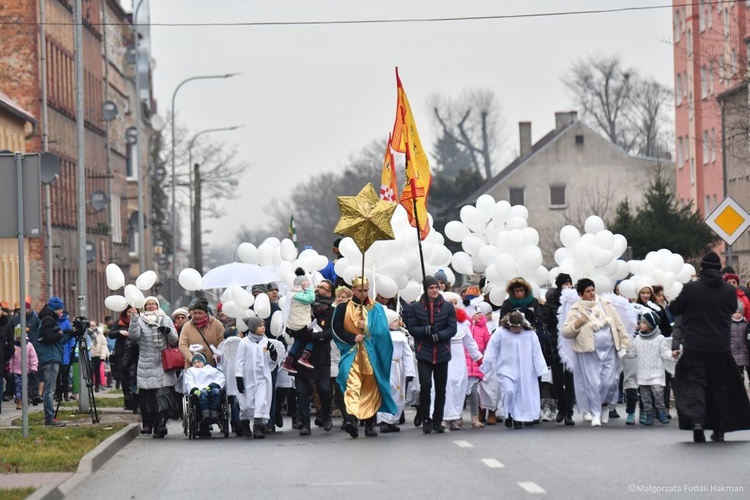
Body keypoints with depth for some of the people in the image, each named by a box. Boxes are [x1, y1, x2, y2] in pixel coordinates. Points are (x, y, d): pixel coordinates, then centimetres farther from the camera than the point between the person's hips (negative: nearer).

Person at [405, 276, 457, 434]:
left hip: (442, 354, 2)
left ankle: (437, 421, 17)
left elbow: (452, 328, 2)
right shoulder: (415, 307, 3)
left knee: (441, 389, 6)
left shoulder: (448, 306, 5)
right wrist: (424, 330, -18)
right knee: (425, 385, -15)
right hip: (424, 353, -2)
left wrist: (439, 335, -16)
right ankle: (425, 420, -3)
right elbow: (411, 328, 2)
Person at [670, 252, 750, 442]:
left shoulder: (690, 288, -11)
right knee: (720, 387, 13)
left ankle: (696, 420, -24)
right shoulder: (729, 290, -5)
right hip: (721, 346, 2)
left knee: (695, 382, 1)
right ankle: (719, 429, 18)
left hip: (695, 346, -2)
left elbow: (674, 310, -1)